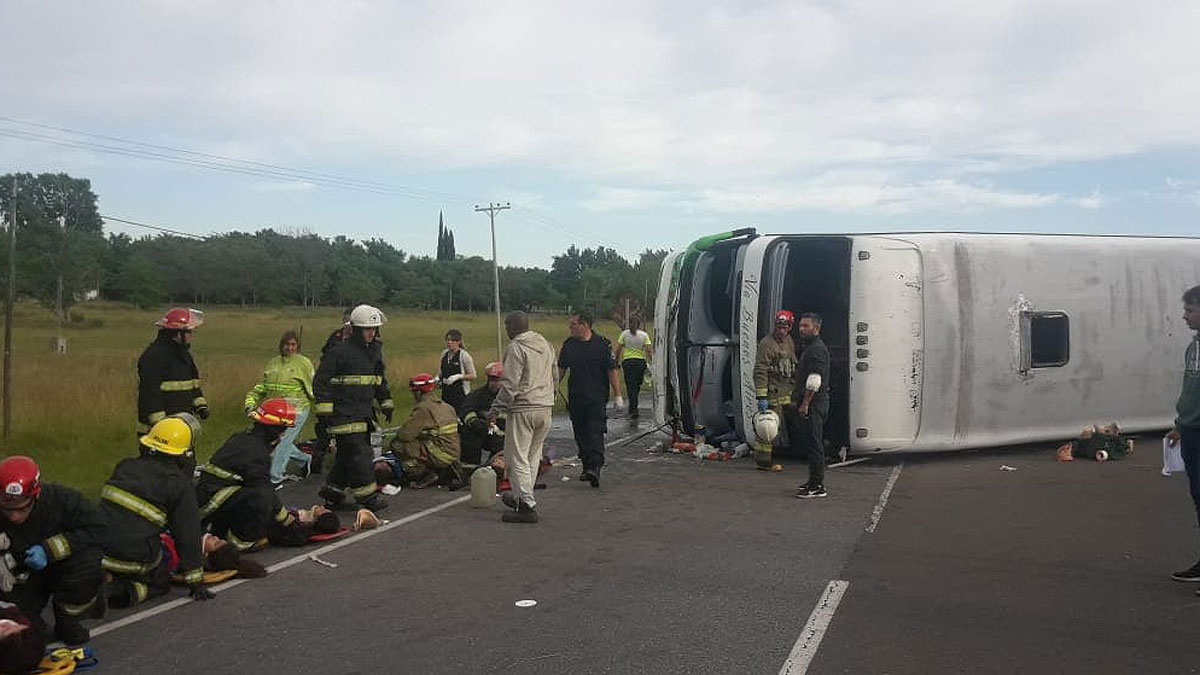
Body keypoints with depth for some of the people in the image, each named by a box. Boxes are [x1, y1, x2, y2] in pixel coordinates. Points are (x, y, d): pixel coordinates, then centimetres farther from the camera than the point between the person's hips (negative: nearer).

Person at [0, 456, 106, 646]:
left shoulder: (60, 498, -28)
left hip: (60, 565, -1)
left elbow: (98, 528, -25)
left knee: (90, 563, -33)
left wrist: (50, 549, -31)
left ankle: (67, 624, -8)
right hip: (23, 577, 1)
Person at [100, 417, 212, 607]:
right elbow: (188, 536, 0)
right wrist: (196, 582, 7)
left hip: (98, 547, 5)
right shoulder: (180, 485, -3)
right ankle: (129, 591, -9)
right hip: (135, 558, -5)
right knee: (160, 583, 20)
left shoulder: (125, 466, 11)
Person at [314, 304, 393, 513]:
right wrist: (325, 410, -14)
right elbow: (321, 381, -11)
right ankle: (366, 495, -3)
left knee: (347, 455, 13)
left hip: (365, 414, 8)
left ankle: (333, 493, 24)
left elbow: (380, 381, 27)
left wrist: (386, 403, 23)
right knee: (357, 455, -9)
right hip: (345, 415, -8)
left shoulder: (375, 353, 13)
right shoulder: (339, 352, -11)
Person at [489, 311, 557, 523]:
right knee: (533, 456, 16)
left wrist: (496, 409, -11)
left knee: (517, 458, -3)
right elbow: (555, 377, 20)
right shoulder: (545, 344, 13)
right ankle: (520, 496, 27)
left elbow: (510, 384, -16)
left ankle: (527, 506, -6)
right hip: (546, 408, 8)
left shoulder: (516, 348, -11)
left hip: (523, 410, -8)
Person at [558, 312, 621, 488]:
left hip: (597, 397, -5)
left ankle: (595, 467, -19)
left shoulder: (602, 343, -5)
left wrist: (617, 395, -5)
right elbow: (561, 369, 18)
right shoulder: (568, 344, 9)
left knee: (595, 432, -13)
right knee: (581, 434, 9)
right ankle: (587, 467, 19)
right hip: (575, 398, 5)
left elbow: (612, 370, -4)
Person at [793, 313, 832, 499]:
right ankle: (814, 482, 21)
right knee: (811, 444, 14)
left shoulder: (817, 349, -14)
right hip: (811, 404, 11)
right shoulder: (809, 347, 20)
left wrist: (805, 404, -21)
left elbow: (814, 380, -21)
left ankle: (817, 486, -5)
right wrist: (799, 399, 21)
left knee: (814, 445, -8)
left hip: (813, 405, -11)